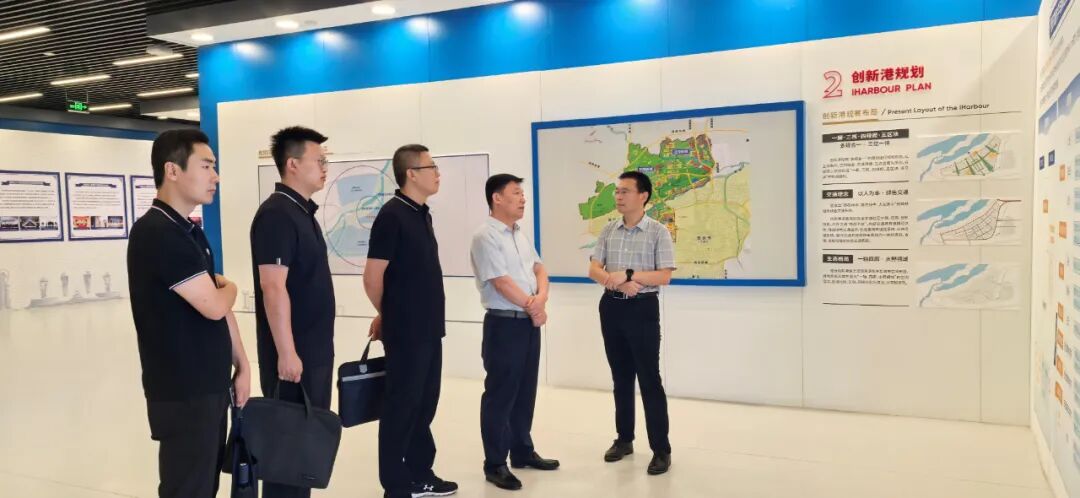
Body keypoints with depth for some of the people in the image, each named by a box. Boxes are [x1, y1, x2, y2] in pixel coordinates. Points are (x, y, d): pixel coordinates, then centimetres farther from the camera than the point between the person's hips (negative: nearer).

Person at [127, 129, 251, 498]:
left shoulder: (191, 231, 12)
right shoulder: (157, 233, -18)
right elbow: (213, 305, -22)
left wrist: (241, 363, 11)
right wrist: (229, 288, 0)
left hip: (209, 386, 9)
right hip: (183, 392, -9)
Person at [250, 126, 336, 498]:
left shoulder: (303, 211, 13)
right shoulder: (276, 215, -16)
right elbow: (273, 288, -22)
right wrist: (286, 352, -22)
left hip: (315, 349, 9)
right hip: (293, 353, -9)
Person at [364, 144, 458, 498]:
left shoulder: (422, 214, 12)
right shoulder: (392, 215, -14)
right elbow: (372, 278, -13)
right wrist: (389, 314, 3)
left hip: (428, 328, 8)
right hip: (405, 332, -8)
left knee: (424, 404, 16)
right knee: (401, 407, 3)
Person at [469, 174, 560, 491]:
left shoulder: (520, 235, 13)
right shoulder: (486, 237, -14)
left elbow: (538, 268, 10)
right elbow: (502, 283, -18)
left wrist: (541, 298, -11)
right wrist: (533, 308, -9)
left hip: (530, 322, 8)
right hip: (504, 324, -8)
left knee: (526, 391, 16)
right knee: (500, 395, 0)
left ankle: (523, 451, 29)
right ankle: (495, 464, 10)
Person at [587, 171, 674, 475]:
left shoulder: (658, 232, -7)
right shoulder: (608, 231, 7)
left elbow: (664, 276, -13)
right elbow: (594, 270, 2)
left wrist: (626, 274, -20)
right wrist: (617, 283, -17)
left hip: (642, 308, -5)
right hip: (611, 307, 5)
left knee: (649, 378, -3)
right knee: (620, 377, 14)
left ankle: (661, 449, 6)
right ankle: (624, 439, 27)